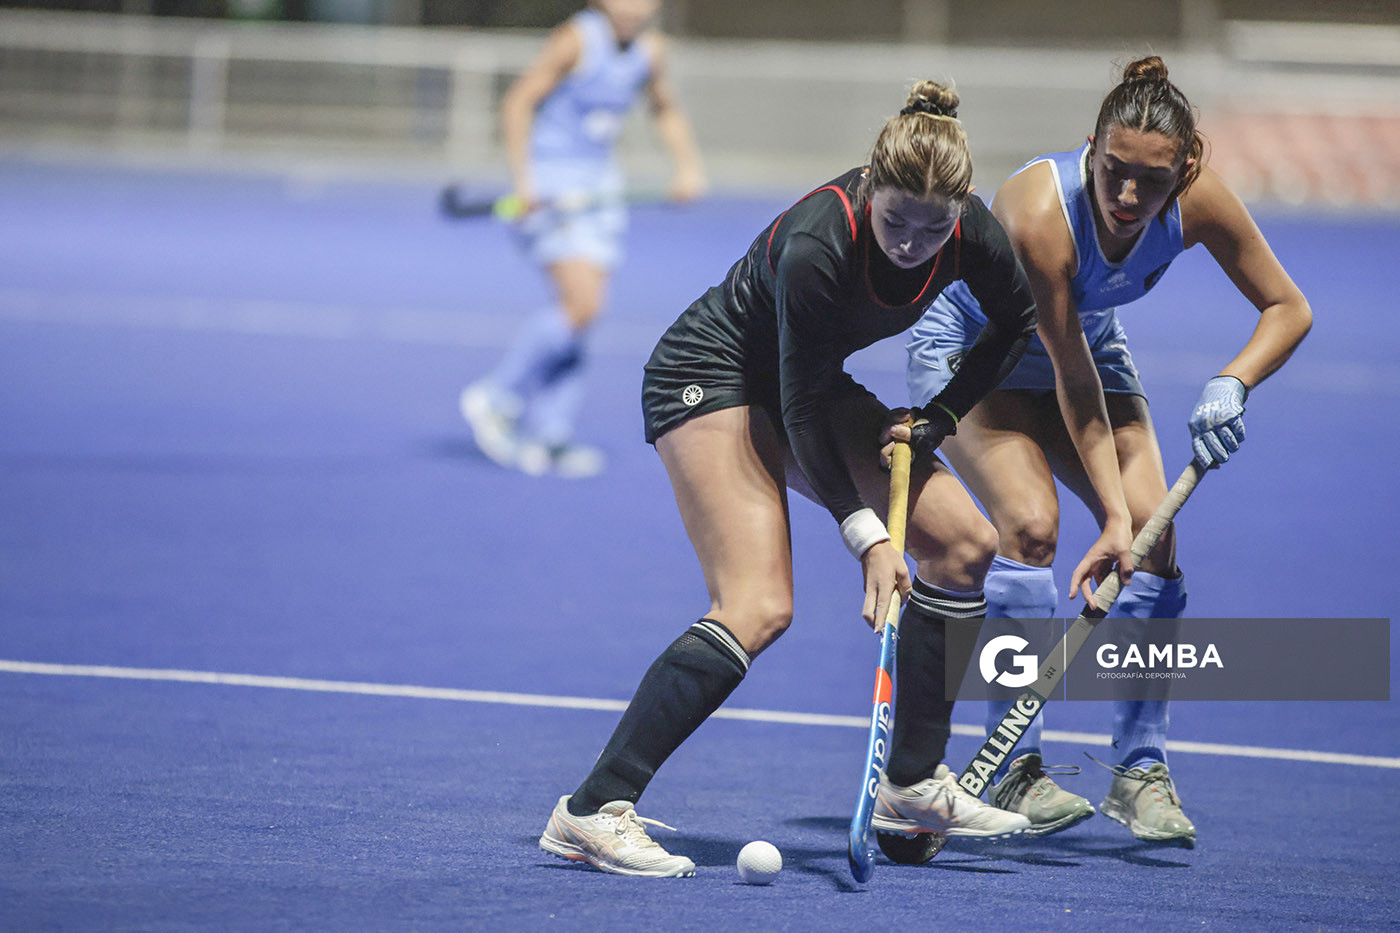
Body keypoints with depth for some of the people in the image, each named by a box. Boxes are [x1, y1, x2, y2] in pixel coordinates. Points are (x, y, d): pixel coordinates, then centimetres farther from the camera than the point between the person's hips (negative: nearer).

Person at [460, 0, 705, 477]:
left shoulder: (650, 49, 5)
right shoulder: (577, 39, -16)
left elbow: (665, 109, 23)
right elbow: (518, 102, -15)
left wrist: (688, 164, 9)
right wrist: (523, 181, -21)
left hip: (599, 187, 7)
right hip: (551, 184, -7)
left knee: (579, 315, 2)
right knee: (581, 304, -19)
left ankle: (544, 439, 7)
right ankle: (496, 398, -4)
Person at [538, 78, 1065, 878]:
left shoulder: (974, 234, -17)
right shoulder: (817, 243, -34)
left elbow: (1016, 323, 6)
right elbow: (804, 408, -27)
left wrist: (938, 417, -3)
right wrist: (865, 534, -30)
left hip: (809, 385, 8)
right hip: (708, 378, -7)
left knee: (964, 541, -1)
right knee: (759, 607, -24)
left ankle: (914, 785, 10)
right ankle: (593, 811, -25)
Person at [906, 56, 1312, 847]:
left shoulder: (1199, 202, -26)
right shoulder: (1040, 214, -39)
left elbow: (1288, 307, -12)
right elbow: (1073, 383, -34)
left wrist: (1233, 383, -30)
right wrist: (1113, 514, -36)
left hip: (1091, 341, 5)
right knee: (1030, 521, -26)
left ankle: (1142, 768, -4)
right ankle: (1016, 769, -19)